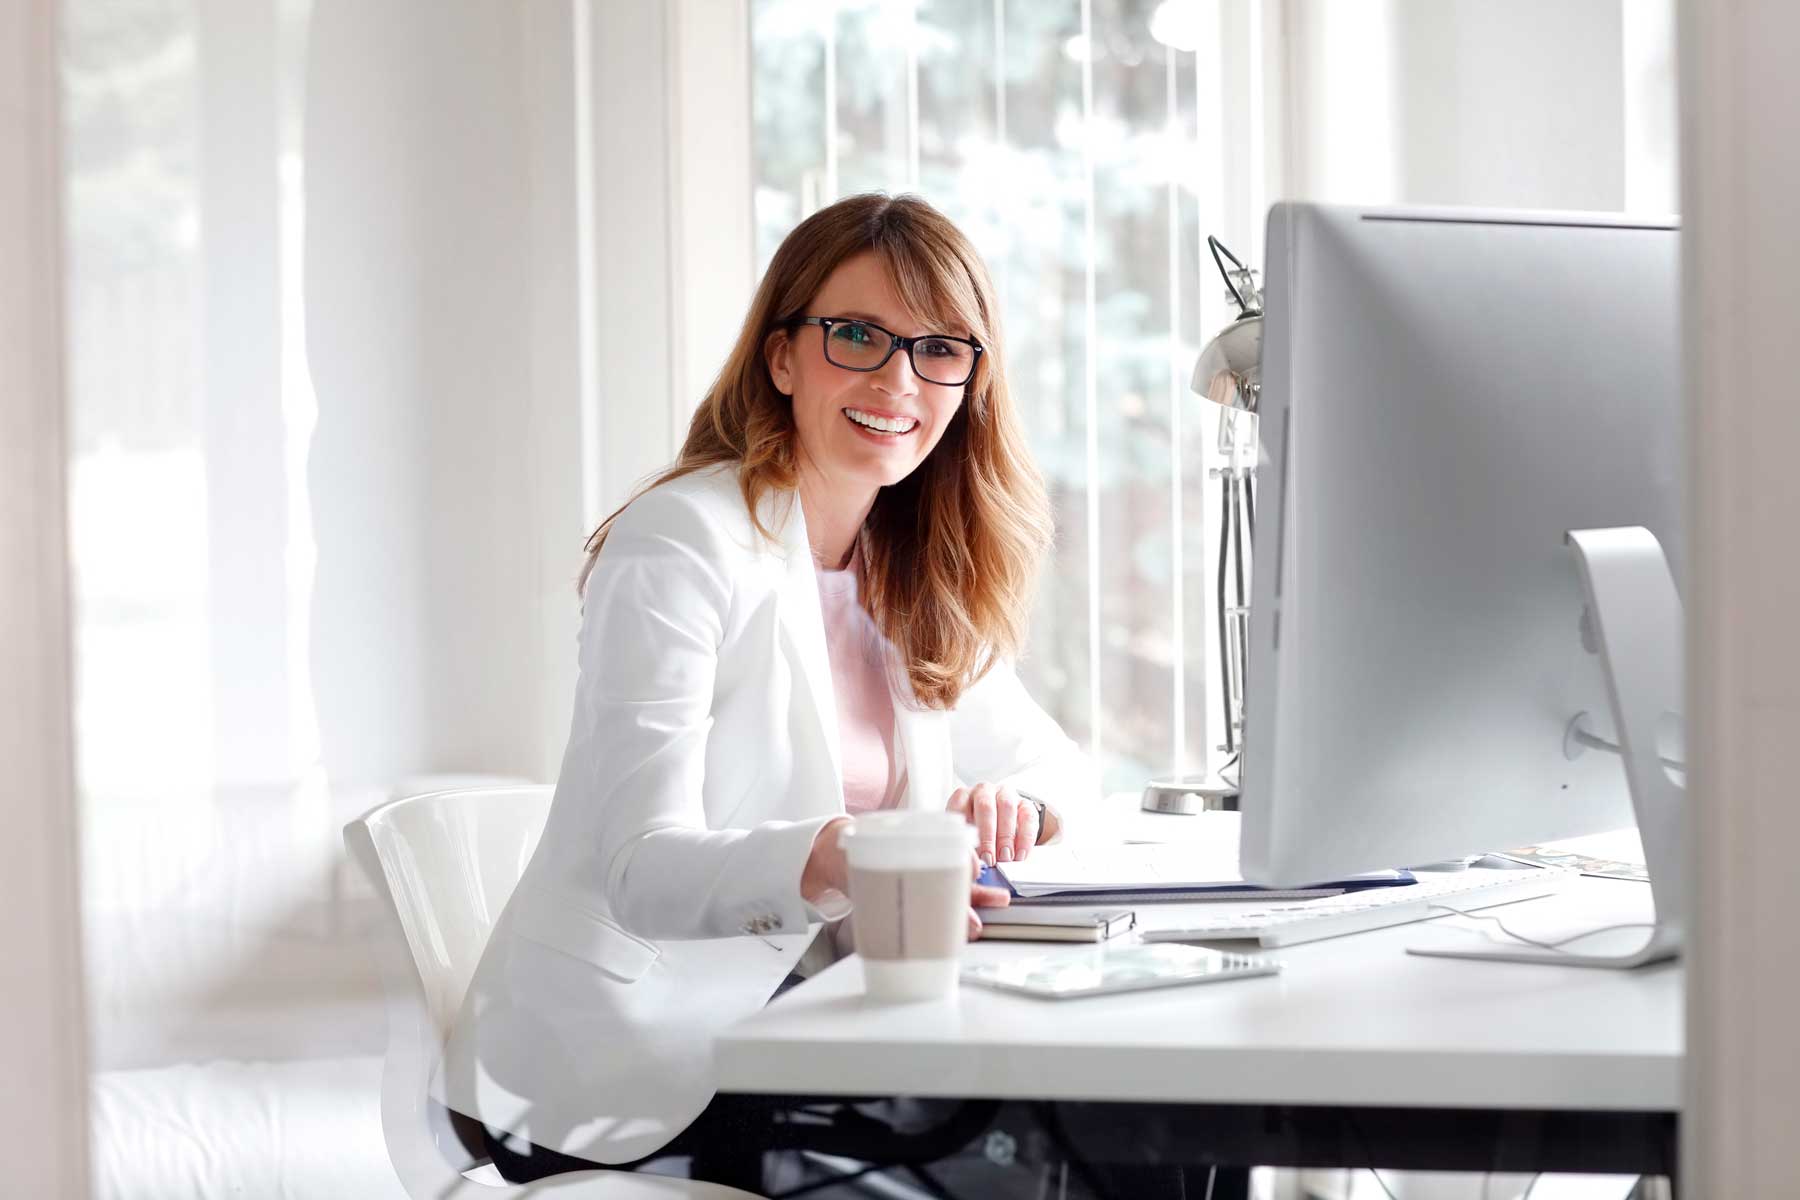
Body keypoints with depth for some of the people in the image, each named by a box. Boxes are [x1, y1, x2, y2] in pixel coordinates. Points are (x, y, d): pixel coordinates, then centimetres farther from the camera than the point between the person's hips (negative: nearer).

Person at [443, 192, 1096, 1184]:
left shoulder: (918, 574, 10)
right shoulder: (681, 547, -14)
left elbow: (1050, 760, 16)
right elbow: (644, 872, -23)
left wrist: (1011, 799, -10)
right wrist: (828, 862, -45)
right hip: (629, 1065, -7)